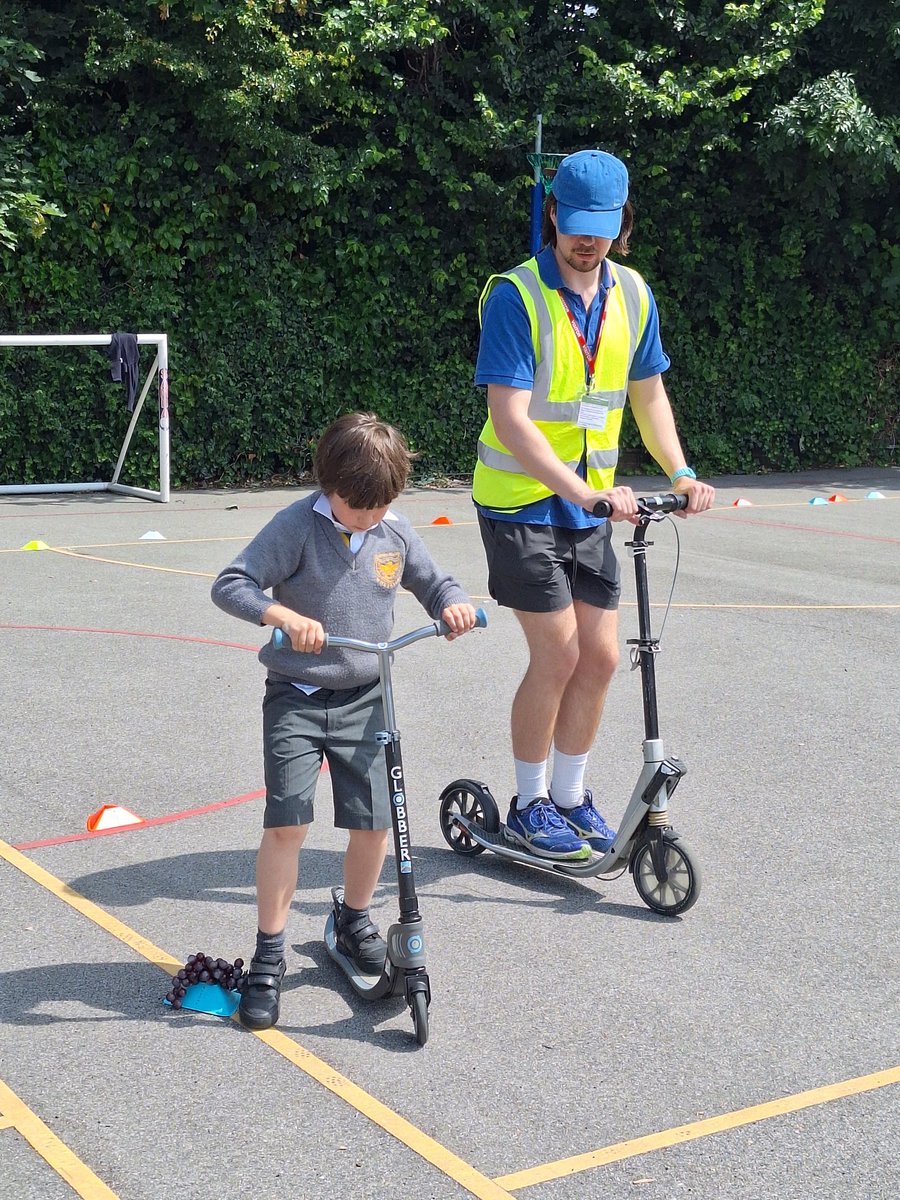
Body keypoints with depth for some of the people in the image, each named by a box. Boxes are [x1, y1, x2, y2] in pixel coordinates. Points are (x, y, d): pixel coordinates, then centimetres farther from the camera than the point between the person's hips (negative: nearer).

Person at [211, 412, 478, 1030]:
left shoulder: (397, 533, 1)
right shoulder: (297, 526, -12)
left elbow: (435, 583, 15)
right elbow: (230, 585, -16)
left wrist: (453, 604, -8)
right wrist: (285, 615, -32)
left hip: (365, 700, 4)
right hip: (297, 699, -4)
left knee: (375, 820, 4)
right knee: (287, 822, -10)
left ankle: (355, 919, 32)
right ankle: (269, 955, 3)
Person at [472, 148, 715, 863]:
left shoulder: (631, 294, 3)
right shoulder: (515, 296, -17)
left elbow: (647, 393, 14)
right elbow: (510, 420, -24)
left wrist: (680, 472, 0)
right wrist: (585, 491, -33)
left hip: (590, 506, 6)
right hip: (521, 505, -6)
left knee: (600, 657, 5)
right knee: (558, 654, -8)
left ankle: (570, 796, 23)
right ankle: (529, 805, 10)